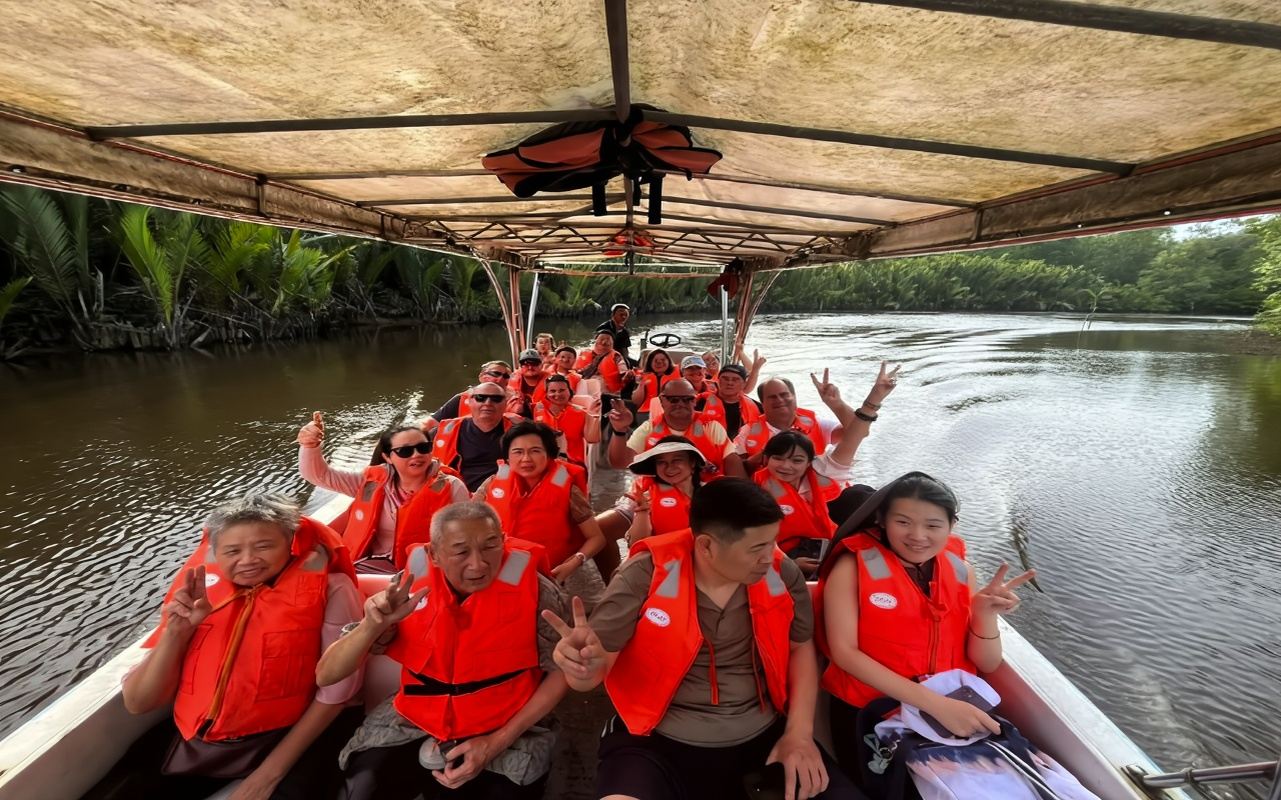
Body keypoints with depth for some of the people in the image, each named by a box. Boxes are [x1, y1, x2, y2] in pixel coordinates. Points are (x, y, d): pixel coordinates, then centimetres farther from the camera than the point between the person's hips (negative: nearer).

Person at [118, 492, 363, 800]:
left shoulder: (328, 589, -14)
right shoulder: (199, 591, -1)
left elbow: (337, 690, -12)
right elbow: (138, 703, 1)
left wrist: (270, 771, -11)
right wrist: (177, 630, -14)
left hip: (289, 740, -4)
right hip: (194, 744, 5)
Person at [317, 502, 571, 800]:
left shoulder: (534, 591, -18)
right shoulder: (410, 585, -12)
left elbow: (560, 672, -7)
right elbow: (326, 675, -9)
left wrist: (498, 741, -14)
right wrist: (373, 624, -28)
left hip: (506, 732, -1)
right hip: (412, 726, 2)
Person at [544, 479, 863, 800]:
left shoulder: (783, 575, -7)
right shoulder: (644, 576, -18)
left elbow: (801, 649, 8)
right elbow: (597, 664, -13)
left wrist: (799, 732, -2)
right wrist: (584, 664, -37)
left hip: (764, 736, 4)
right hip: (659, 742, -3)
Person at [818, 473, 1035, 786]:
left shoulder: (960, 569, -1)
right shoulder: (853, 566, -15)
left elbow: (987, 664, 2)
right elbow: (844, 651, -20)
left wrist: (985, 613, -17)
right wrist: (934, 703, -26)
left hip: (954, 715, 4)